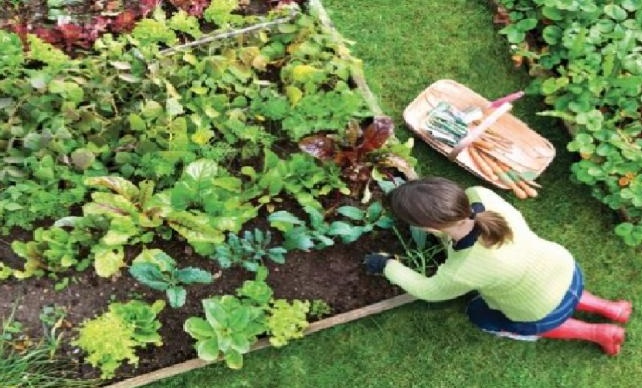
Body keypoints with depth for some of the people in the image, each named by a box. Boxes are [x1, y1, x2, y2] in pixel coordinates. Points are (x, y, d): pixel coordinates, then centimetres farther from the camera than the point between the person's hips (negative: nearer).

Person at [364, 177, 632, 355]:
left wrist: (388, 266, -3)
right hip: (566, 269, 6)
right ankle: (609, 309, 37)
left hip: (546, 312, -6)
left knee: (481, 315, 22)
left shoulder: (461, 273, -38)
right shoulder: (480, 195, -27)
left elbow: (429, 291, -14)